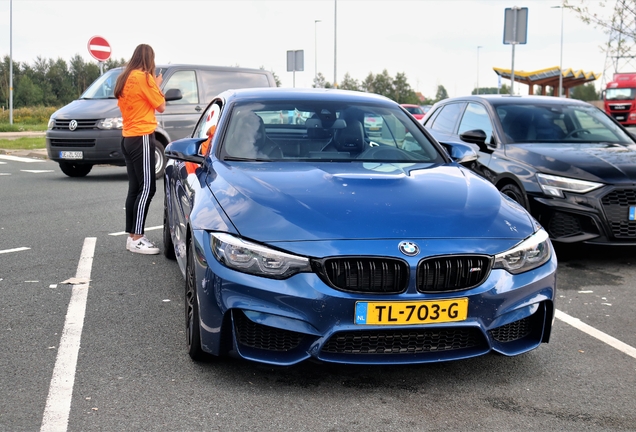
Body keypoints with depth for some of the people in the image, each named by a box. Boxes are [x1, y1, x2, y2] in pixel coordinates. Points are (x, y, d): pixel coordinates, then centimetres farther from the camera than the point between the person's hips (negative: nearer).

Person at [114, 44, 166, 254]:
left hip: (128, 138, 9)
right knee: (147, 188, -8)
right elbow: (161, 106, -6)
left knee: (134, 188, 10)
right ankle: (136, 239, -11)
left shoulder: (124, 78, 14)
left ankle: (132, 236, 12)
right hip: (142, 138, -9)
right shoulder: (144, 77, -11)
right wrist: (157, 85, 8)